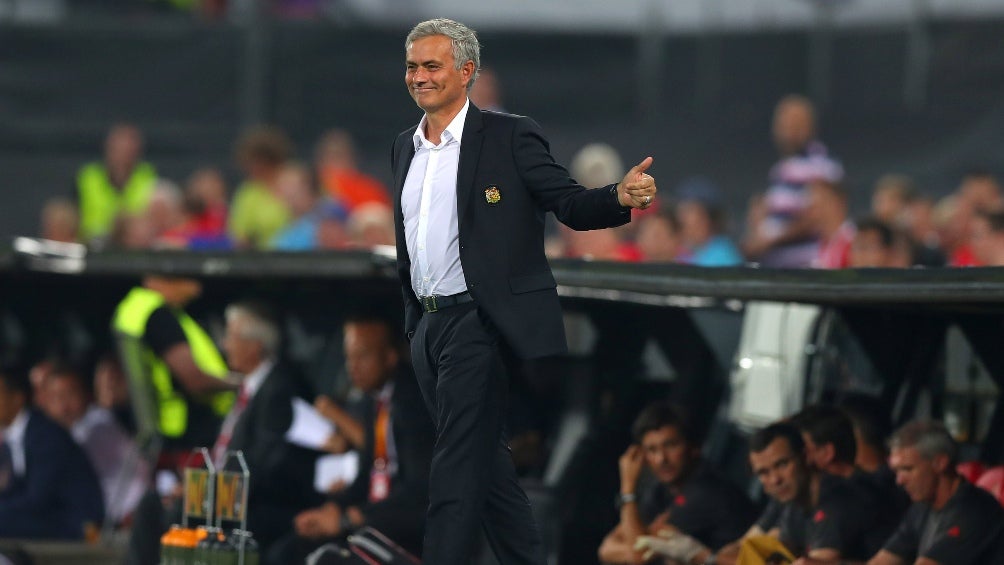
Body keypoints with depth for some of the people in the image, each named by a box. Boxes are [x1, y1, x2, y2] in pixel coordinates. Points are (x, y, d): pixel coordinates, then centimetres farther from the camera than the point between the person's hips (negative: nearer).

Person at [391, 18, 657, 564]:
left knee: (458, 472, -10)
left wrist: (623, 197, -30)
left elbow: (571, 205, -11)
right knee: (486, 464, 13)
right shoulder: (405, 146, 14)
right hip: (426, 328, 7)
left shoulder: (510, 136, -6)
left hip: (478, 324, -7)